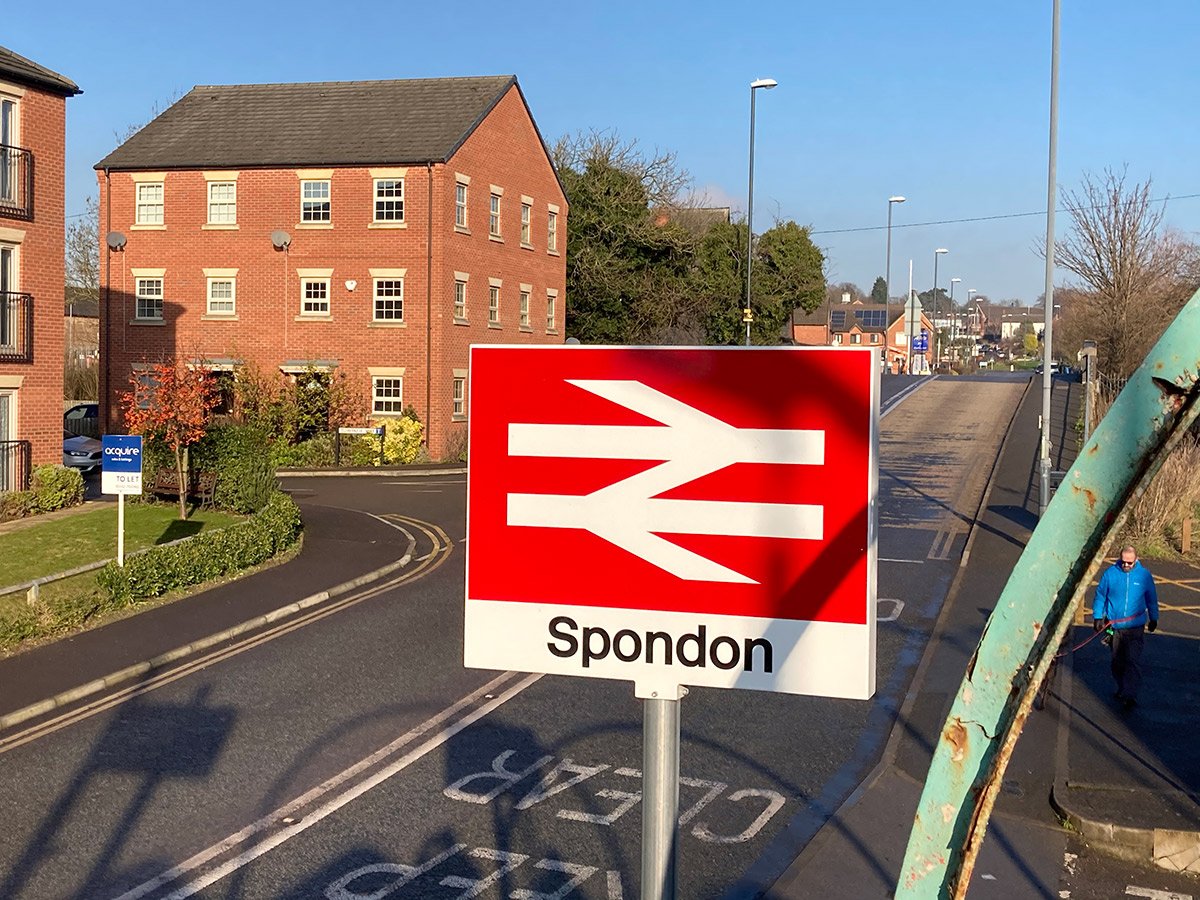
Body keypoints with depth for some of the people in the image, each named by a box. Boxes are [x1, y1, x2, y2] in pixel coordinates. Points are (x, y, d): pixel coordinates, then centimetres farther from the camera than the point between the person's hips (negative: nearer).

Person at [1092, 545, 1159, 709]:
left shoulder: (1144, 575, -1)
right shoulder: (1110, 573, -3)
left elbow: (1151, 599, 13)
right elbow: (1100, 595, 6)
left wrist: (1153, 619, 19)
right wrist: (1097, 617, 6)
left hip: (1135, 627, -1)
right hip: (1114, 625, 1)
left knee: (1133, 661, -10)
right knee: (1117, 661, 11)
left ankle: (1129, 695, -13)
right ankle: (1122, 688, 29)